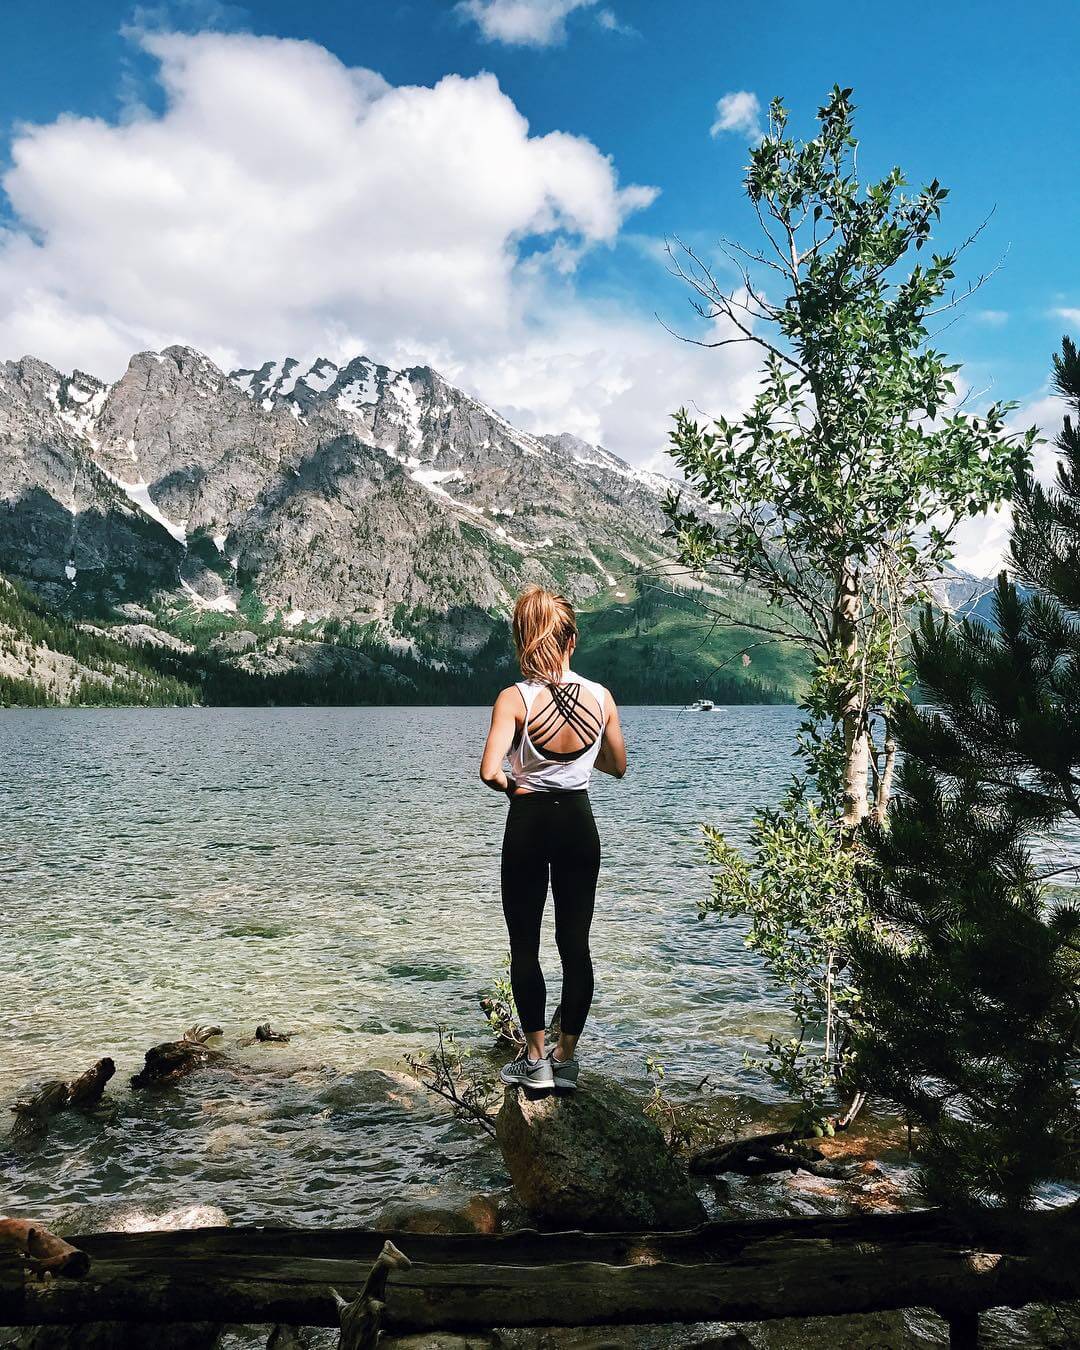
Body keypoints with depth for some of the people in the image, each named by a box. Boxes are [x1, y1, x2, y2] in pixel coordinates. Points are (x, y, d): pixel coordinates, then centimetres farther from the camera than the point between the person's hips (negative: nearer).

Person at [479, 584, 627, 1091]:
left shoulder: (515, 698, -15)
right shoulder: (600, 697, -5)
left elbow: (489, 770, -26)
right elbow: (617, 767, 8)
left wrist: (510, 785, -5)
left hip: (529, 822, -3)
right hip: (578, 821, 3)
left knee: (525, 945, 11)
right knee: (576, 944, 11)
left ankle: (536, 1060, 17)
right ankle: (566, 1059, 19)